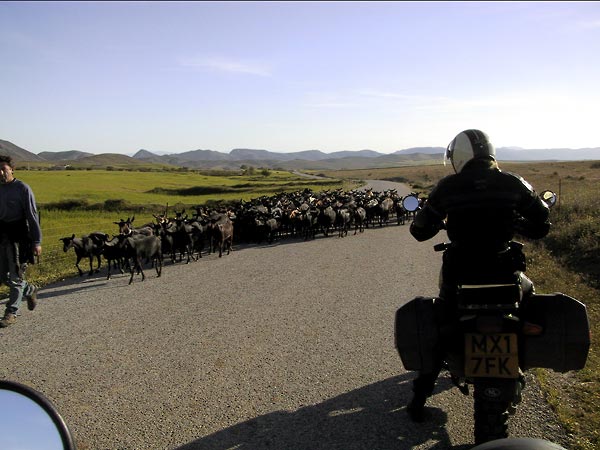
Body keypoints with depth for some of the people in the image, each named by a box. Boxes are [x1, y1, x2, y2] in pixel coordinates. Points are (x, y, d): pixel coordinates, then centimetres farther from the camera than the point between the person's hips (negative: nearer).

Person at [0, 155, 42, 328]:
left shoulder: (22, 188, -8)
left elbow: (32, 216, -9)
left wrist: (37, 241, -13)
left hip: (18, 235, -6)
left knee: (15, 276, -3)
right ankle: (30, 290, 36)